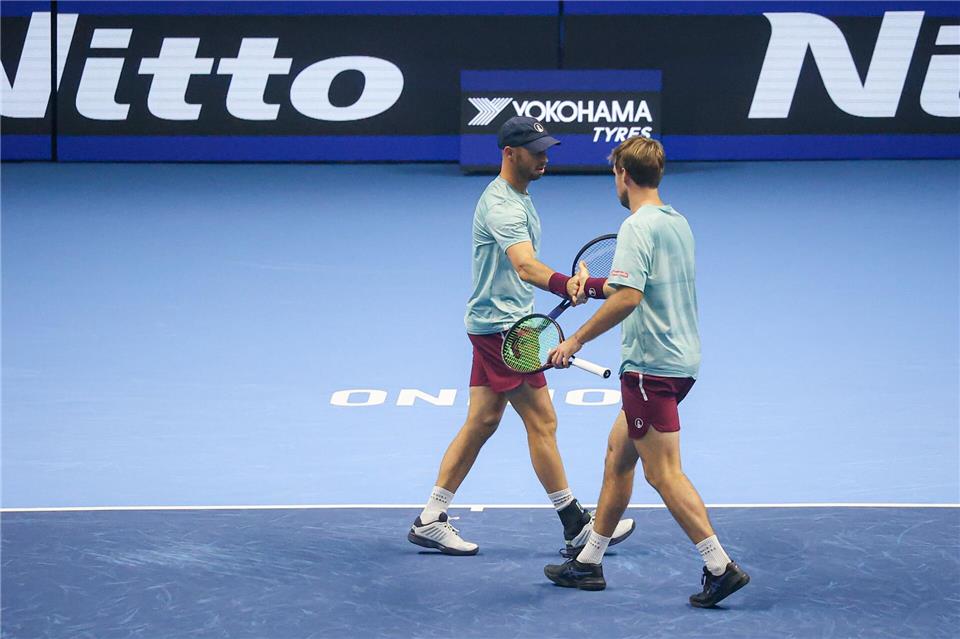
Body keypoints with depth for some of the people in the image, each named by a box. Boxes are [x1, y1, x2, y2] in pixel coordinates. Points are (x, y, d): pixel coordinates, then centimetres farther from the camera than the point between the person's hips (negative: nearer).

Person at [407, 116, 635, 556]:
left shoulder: (517, 198, 13)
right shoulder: (503, 206, -22)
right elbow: (526, 267, -40)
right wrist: (566, 285, -57)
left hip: (498, 324, 10)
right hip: (501, 326, -10)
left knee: (482, 422, 9)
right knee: (542, 423, -4)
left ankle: (430, 520, 11)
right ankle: (576, 524, 4)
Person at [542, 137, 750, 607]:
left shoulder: (639, 226, -16)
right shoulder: (678, 222, 13)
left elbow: (628, 296, -27)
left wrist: (577, 339, -20)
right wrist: (599, 285, 33)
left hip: (652, 365, -10)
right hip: (679, 360, 10)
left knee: (664, 472, -7)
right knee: (617, 453, 17)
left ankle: (720, 567, -10)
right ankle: (589, 562, 24)